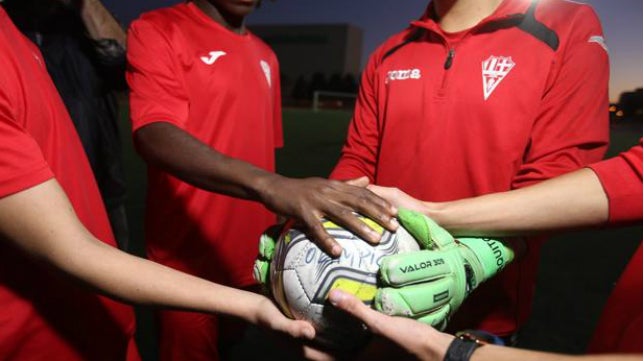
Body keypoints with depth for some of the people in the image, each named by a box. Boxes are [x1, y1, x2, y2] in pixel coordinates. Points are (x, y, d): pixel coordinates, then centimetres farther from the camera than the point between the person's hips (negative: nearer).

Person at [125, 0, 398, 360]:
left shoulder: (266, 56, 12)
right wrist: (268, 186, -40)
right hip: (189, 263, -6)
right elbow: (154, 135, -25)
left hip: (255, 259, 6)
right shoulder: (156, 31, -8)